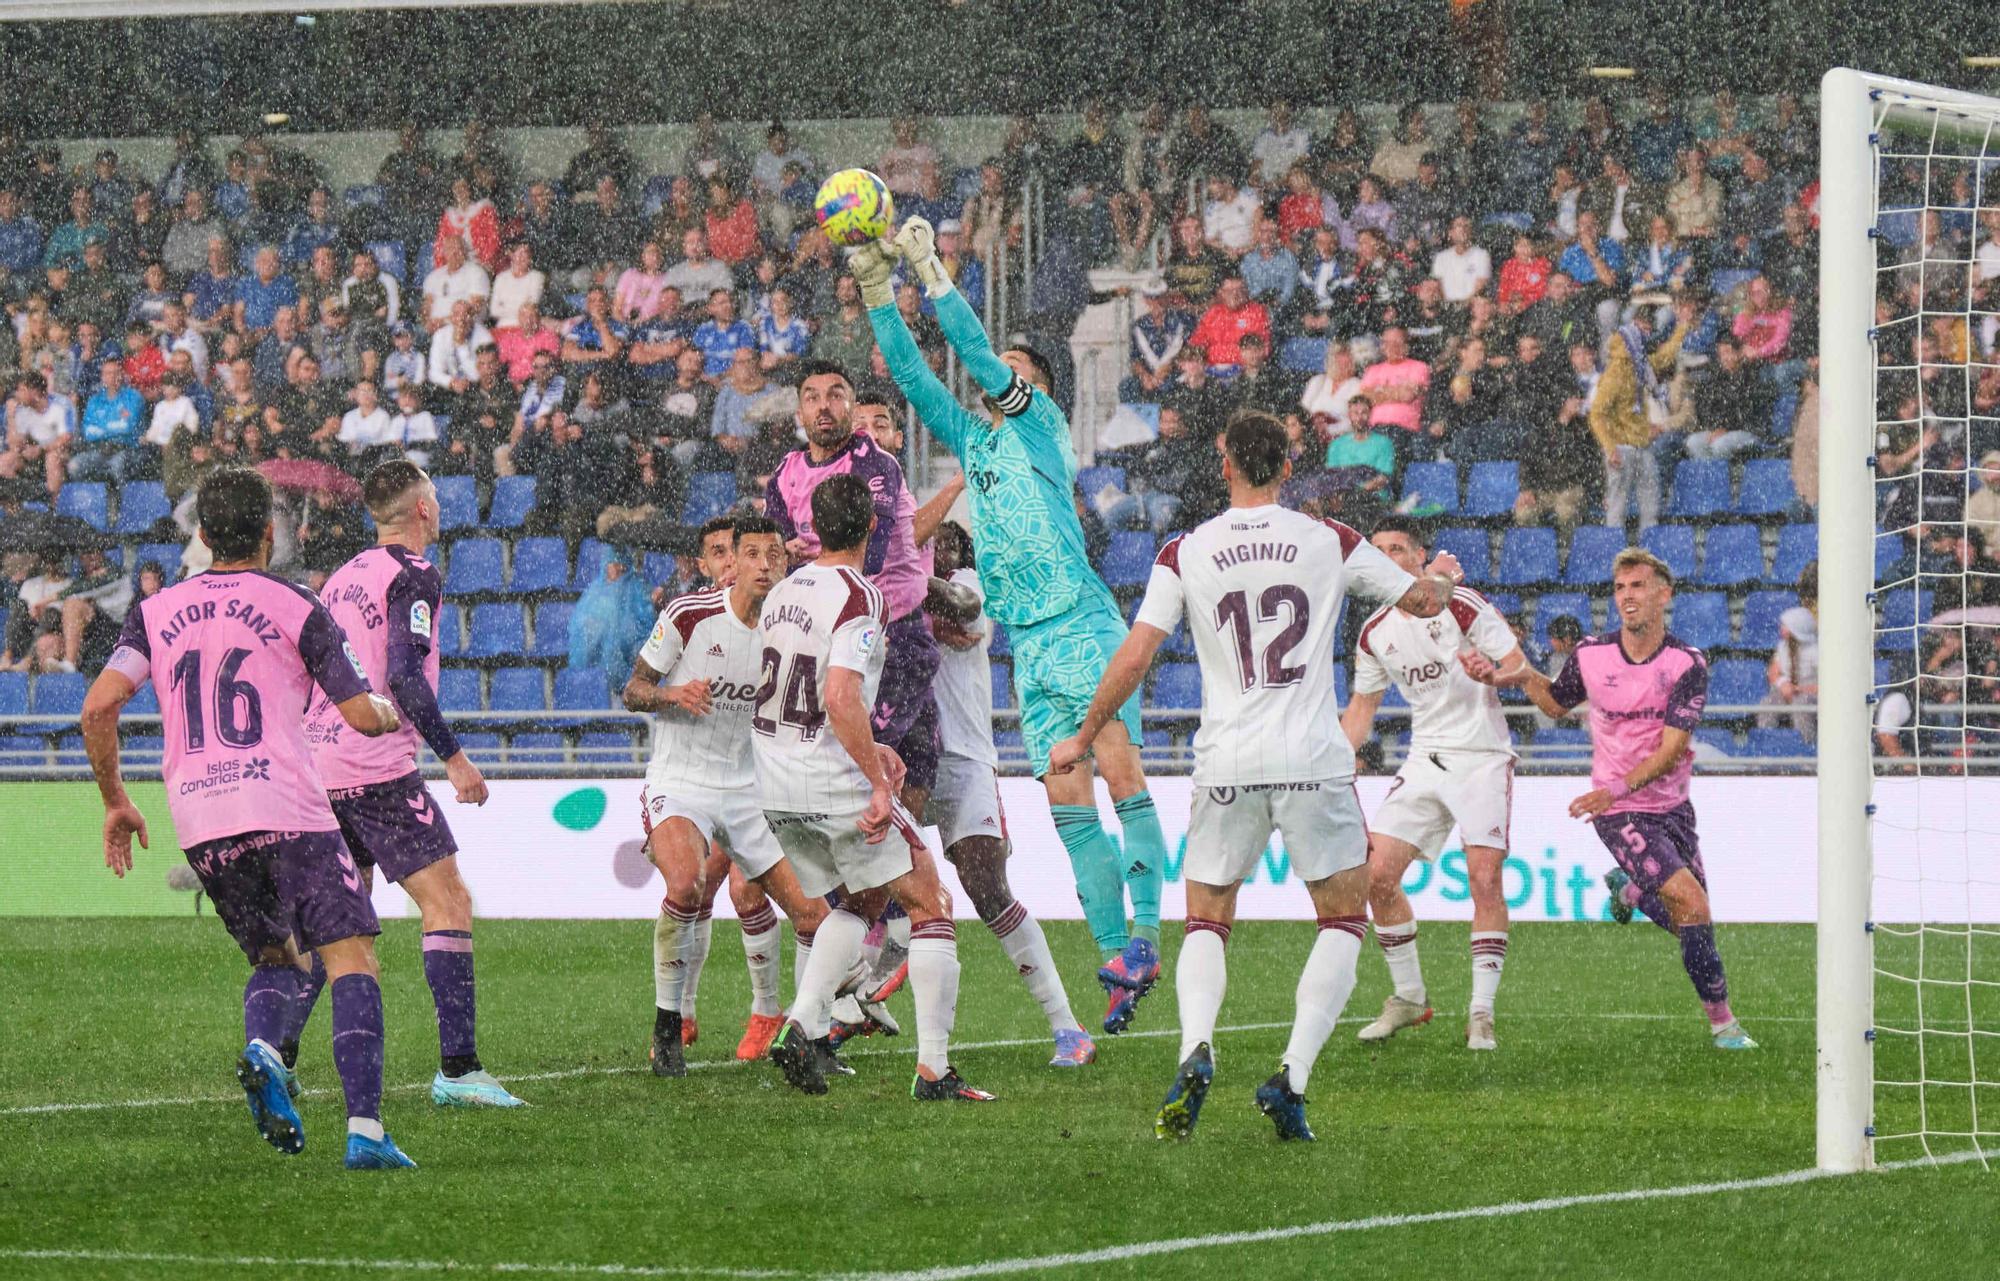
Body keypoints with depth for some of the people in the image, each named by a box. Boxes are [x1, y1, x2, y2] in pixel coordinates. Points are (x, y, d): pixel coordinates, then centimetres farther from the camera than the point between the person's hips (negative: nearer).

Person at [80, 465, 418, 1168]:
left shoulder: (155, 612, 11)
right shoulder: (296, 609, 2)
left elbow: (99, 704, 1)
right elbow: (363, 715, 1)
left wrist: (115, 801, 13)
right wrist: (395, 713, 24)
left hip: (199, 820, 4)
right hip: (287, 809, -4)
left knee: (274, 958, 22)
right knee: (351, 959, -3)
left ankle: (262, 1046, -11)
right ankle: (365, 1130, -18)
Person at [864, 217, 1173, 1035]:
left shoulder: (1041, 427, 4)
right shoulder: (972, 441, 20)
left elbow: (979, 355, -8)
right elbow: (910, 375, 15)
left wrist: (931, 275, -8)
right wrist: (878, 291, 6)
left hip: (1084, 627, -6)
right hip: (1029, 646, 6)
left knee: (1120, 773, -14)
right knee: (1069, 807, 1)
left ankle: (1145, 935, -18)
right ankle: (1117, 955, 0)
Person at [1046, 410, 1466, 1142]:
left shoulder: (1184, 554, 0)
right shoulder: (1330, 542, 2)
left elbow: (1133, 658, -2)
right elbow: (1425, 600, 14)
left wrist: (1082, 739, 12)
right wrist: (1443, 577, 39)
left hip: (1226, 763, 1)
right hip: (1313, 760, -1)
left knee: (1206, 922, 13)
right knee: (1344, 920, 12)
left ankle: (1196, 1049, -16)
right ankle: (1292, 1075, -6)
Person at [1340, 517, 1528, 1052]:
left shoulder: (1462, 605, -9)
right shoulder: (1375, 634, 7)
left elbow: (1519, 666, -11)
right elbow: (1362, 706, 19)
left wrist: (1490, 671, -33)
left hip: (1481, 756, -5)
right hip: (1425, 760, 5)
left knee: (1484, 878, -16)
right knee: (1378, 872, -5)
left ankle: (1481, 1012, -10)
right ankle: (1409, 998, 11)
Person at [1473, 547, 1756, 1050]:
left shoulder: (1688, 665, -10)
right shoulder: (1590, 655, -7)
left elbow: (1671, 750, -16)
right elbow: (1557, 703, 15)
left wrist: (1617, 789, -27)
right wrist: (1505, 677, 0)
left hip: (1671, 805, 3)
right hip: (1621, 816, -3)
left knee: (1693, 926, 11)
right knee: (1691, 903, -20)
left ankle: (1630, 890, 44)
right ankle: (1722, 1022, -9)